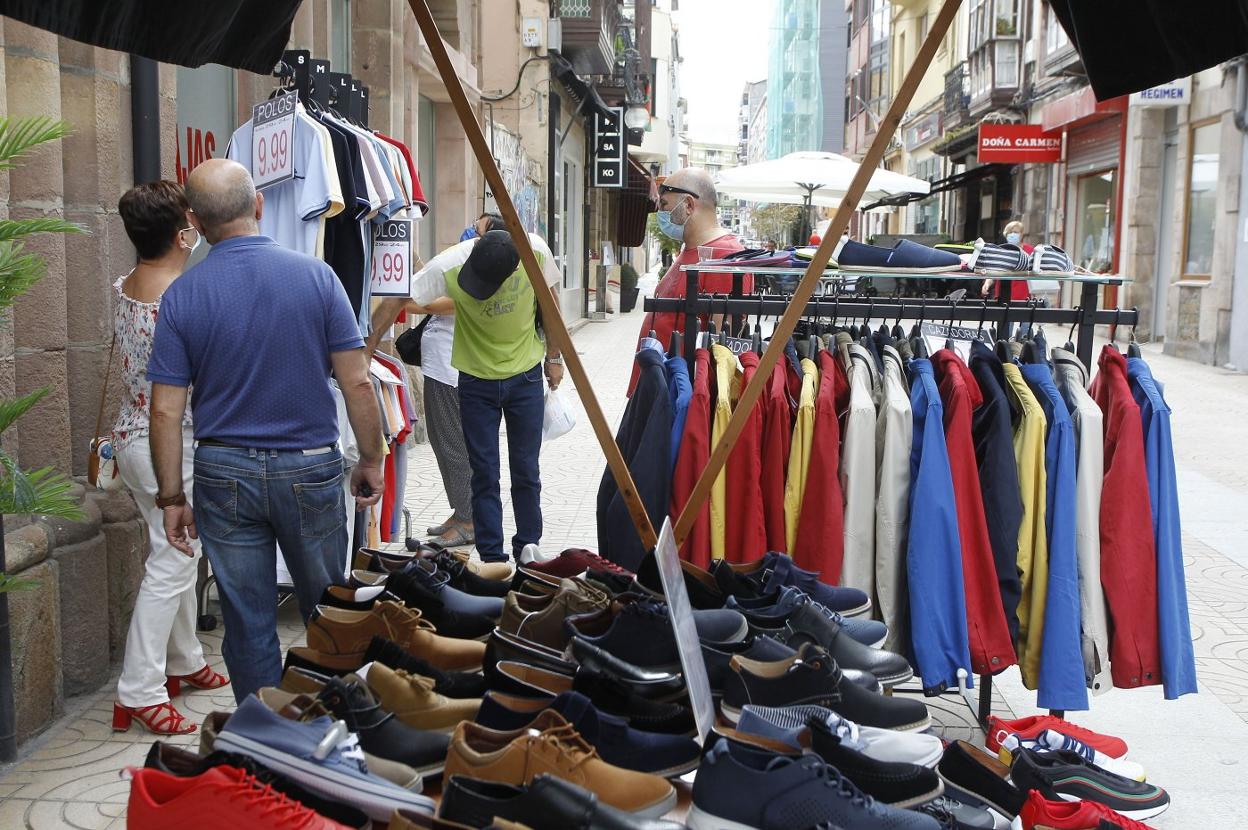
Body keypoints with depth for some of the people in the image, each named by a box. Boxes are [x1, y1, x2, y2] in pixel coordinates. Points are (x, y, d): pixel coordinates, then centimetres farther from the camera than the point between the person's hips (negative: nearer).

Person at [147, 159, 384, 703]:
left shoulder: (182, 296, -5)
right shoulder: (315, 276, -8)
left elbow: (166, 411, -5)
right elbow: (356, 382, -9)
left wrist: (171, 499, 4)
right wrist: (371, 461, 3)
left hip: (224, 473, 0)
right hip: (310, 468, 0)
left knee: (247, 621, 10)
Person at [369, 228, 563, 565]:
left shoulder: (536, 251, -19)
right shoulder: (449, 265, -24)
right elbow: (394, 302, -21)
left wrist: (553, 357, 5)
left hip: (526, 376, 1)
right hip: (477, 381, -1)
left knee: (526, 473, 9)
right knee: (484, 474, 2)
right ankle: (492, 560, 11)